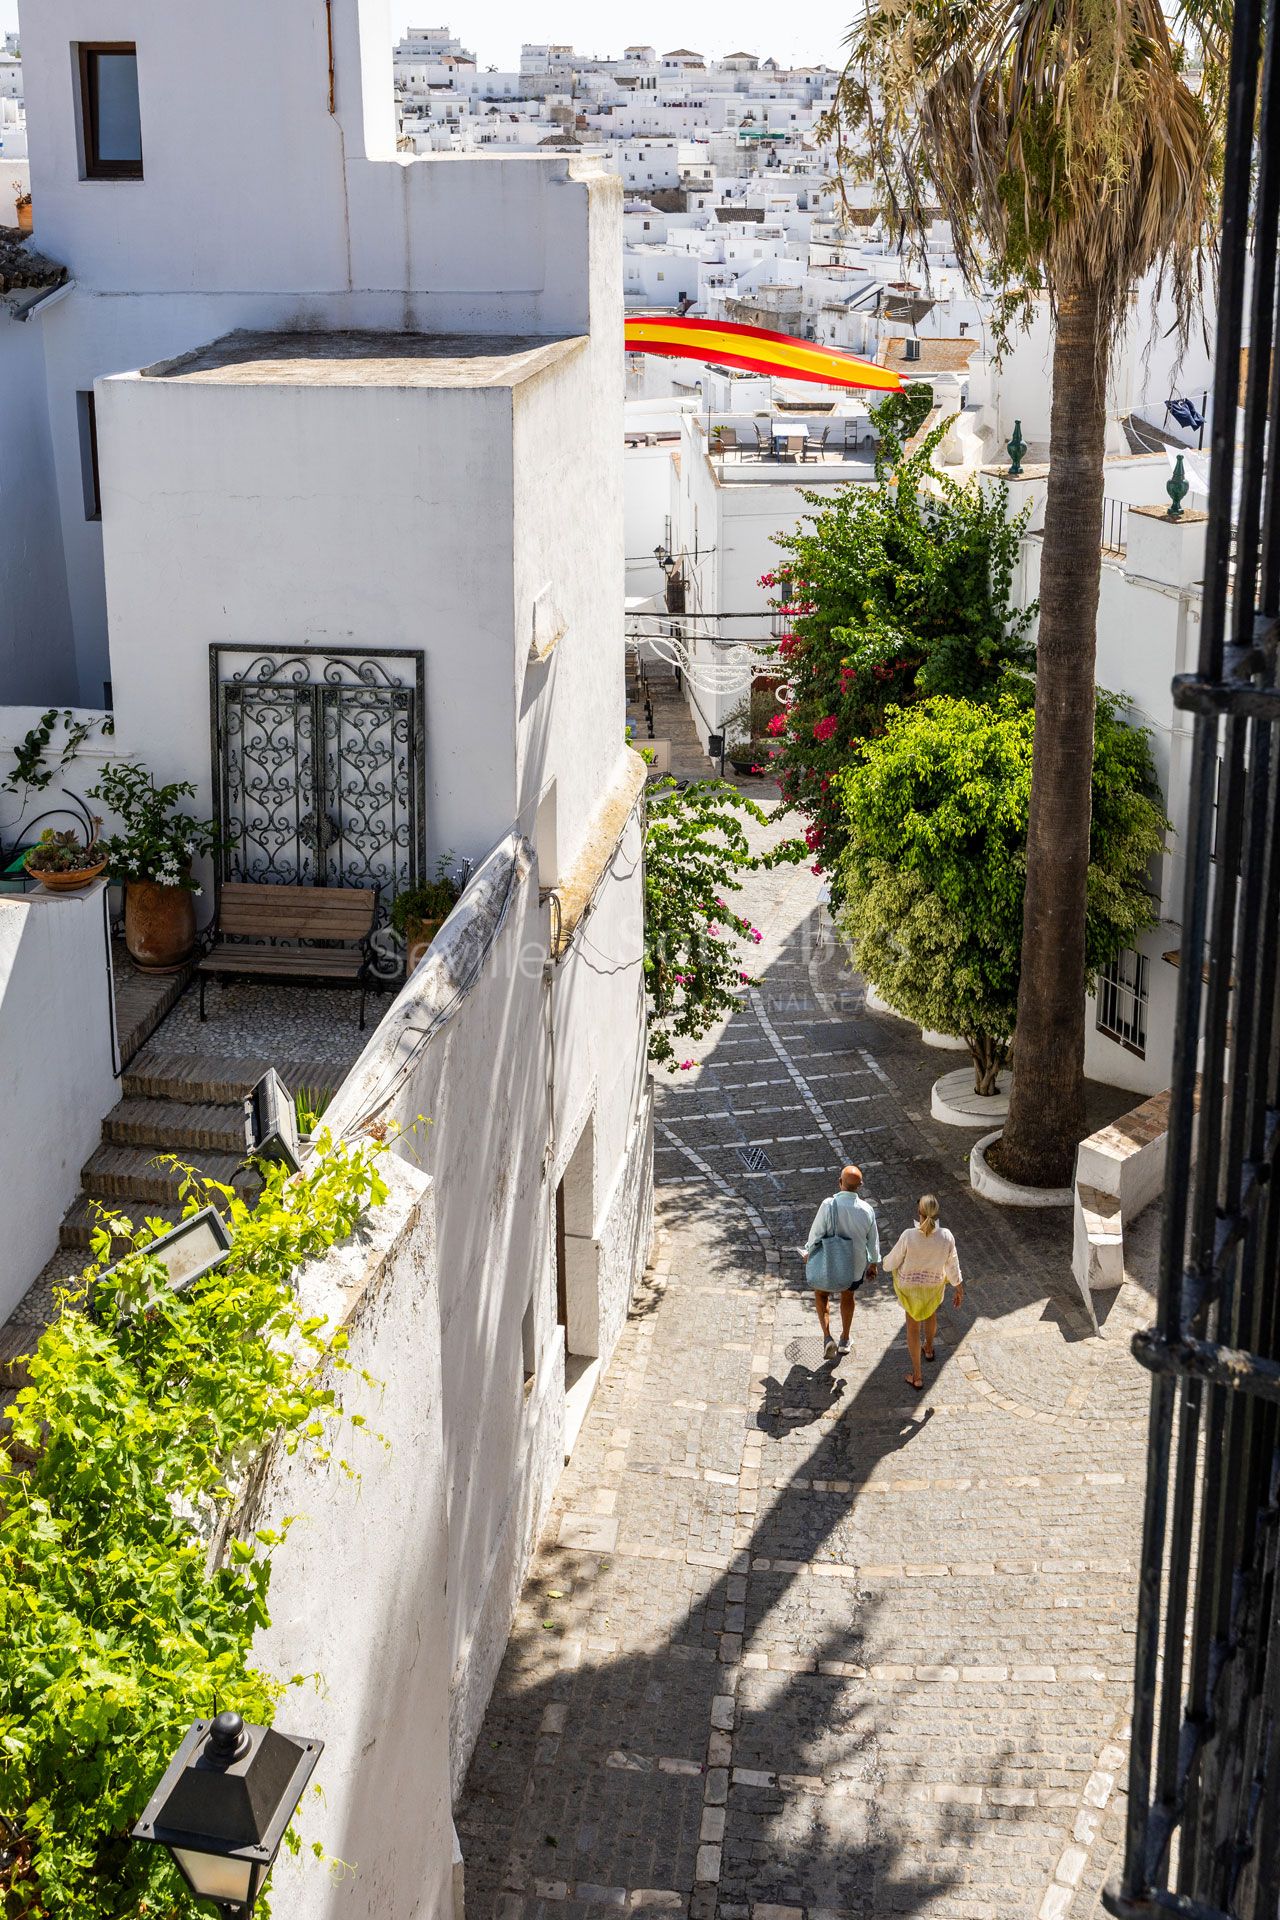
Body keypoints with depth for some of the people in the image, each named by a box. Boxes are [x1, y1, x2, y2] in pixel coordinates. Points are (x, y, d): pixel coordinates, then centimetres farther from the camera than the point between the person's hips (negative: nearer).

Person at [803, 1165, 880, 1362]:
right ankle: (844, 1341, 42)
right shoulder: (867, 1210, -16)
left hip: (830, 1264, -2)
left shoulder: (828, 1205, -26)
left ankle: (827, 1338, 9)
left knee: (821, 1294, 25)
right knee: (848, 1296, 28)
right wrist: (874, 1263, 14)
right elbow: (873, 1240, -3)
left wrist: (808, 1251, 6)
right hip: (856, 1266, 2)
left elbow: (816, 1232, -14)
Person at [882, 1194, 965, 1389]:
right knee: (931, 1311, 34)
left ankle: (916, 1376, 24)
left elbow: (891, 1262, -16)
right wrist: (958, 1290, 6)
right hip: (934, 1285, 2)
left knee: (913, 1325, 18)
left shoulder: (908, 1236, -30)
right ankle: (929, 1348, 60)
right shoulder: (946, 1236, -24)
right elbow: (953, 1266, -10)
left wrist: (887, 1264, 9)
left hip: (909, 1287, -2)